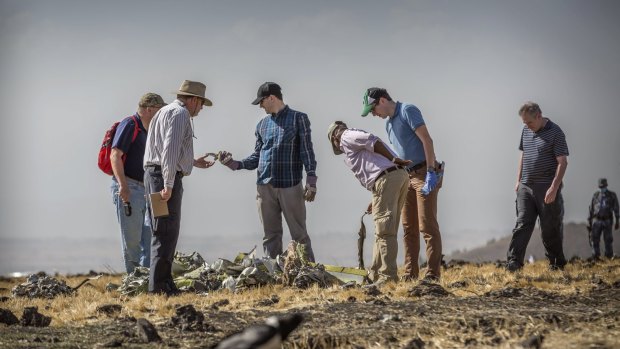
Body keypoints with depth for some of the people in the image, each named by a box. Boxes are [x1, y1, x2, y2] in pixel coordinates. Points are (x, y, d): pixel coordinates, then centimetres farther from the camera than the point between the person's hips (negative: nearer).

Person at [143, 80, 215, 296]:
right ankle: (159, 285, -14)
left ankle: (163, 282, 15)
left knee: (163, 232, 12)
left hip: (154, 174, 10)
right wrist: (168, 185, -24)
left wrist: (193, 163, 35)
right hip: (165, 177, -10)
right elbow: (170, 150, -20)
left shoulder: (166, 112, 23)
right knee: (166, 232, -11)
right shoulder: (180, 113, -8)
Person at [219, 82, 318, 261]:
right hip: (265, 186, 5)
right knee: (271, 235, 6)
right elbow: (257, 156, 16)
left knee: (299, 234, -4)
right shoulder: (262, 124, 16)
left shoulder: (298, 119, 2)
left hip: (291, 186, -5)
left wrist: (311, 181, -12)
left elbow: (307, 150, -3)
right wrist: (236, 164, 0)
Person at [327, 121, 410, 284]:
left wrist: (393, 160, -7)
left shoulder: (346, 136, 9)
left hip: (386, 178, -9)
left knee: (384, 232, -9)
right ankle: (375, 275, 18)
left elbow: (371, 141, -9)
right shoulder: (359, 137, 34)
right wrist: (376, 200, 22)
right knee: (384, 231, 13)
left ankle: (388, 277, -11)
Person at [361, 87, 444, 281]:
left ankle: (433, 273, -9)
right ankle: (410, 273, 11)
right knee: (408, 227, 7)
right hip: (407, 176, 9)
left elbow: (427, 140, -16)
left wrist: (430, 172, -22)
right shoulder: (388, 123, 17)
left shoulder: (408, 111, -9)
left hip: (425, 173, -9)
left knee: (427, 225, -10)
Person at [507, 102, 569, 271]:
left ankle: (557, 263, 18)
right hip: (526, 187, 5)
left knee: (550, 228, 3)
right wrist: (518, 180, 15)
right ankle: (514, 262, -10)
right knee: (522, 224, -3)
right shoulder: (526, 131, 11)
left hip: (546, 189, -5)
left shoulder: (555, 132, -10)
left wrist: (554, 188, -19)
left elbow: (562, 162, -12)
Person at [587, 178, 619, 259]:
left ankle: (609, 258, 2)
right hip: (596, 221, 2)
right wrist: (589, 222, 7)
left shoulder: (612, 195, 1)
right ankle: (595, 258, 0)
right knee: (594, 240, -5)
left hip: (607, 221, -2)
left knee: (608, 240, -4)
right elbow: (591, 209, 11)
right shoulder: (595, 195, 8)